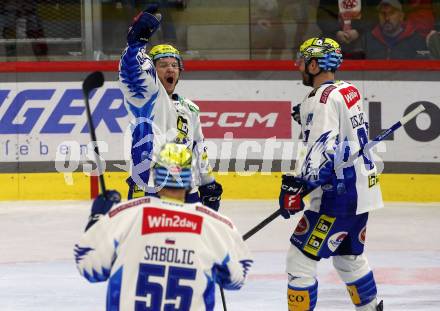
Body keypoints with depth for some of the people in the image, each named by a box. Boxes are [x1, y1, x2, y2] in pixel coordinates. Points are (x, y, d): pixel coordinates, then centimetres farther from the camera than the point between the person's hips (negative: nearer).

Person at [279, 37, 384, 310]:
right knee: (349, 256, 25)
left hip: (339, 193, -10)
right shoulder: (349, 91, 12)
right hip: (362, 188, 10)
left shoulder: (323, 99, -16)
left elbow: (322, 150, -25)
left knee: (300, 257, -8)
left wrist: (297, 187, -27)